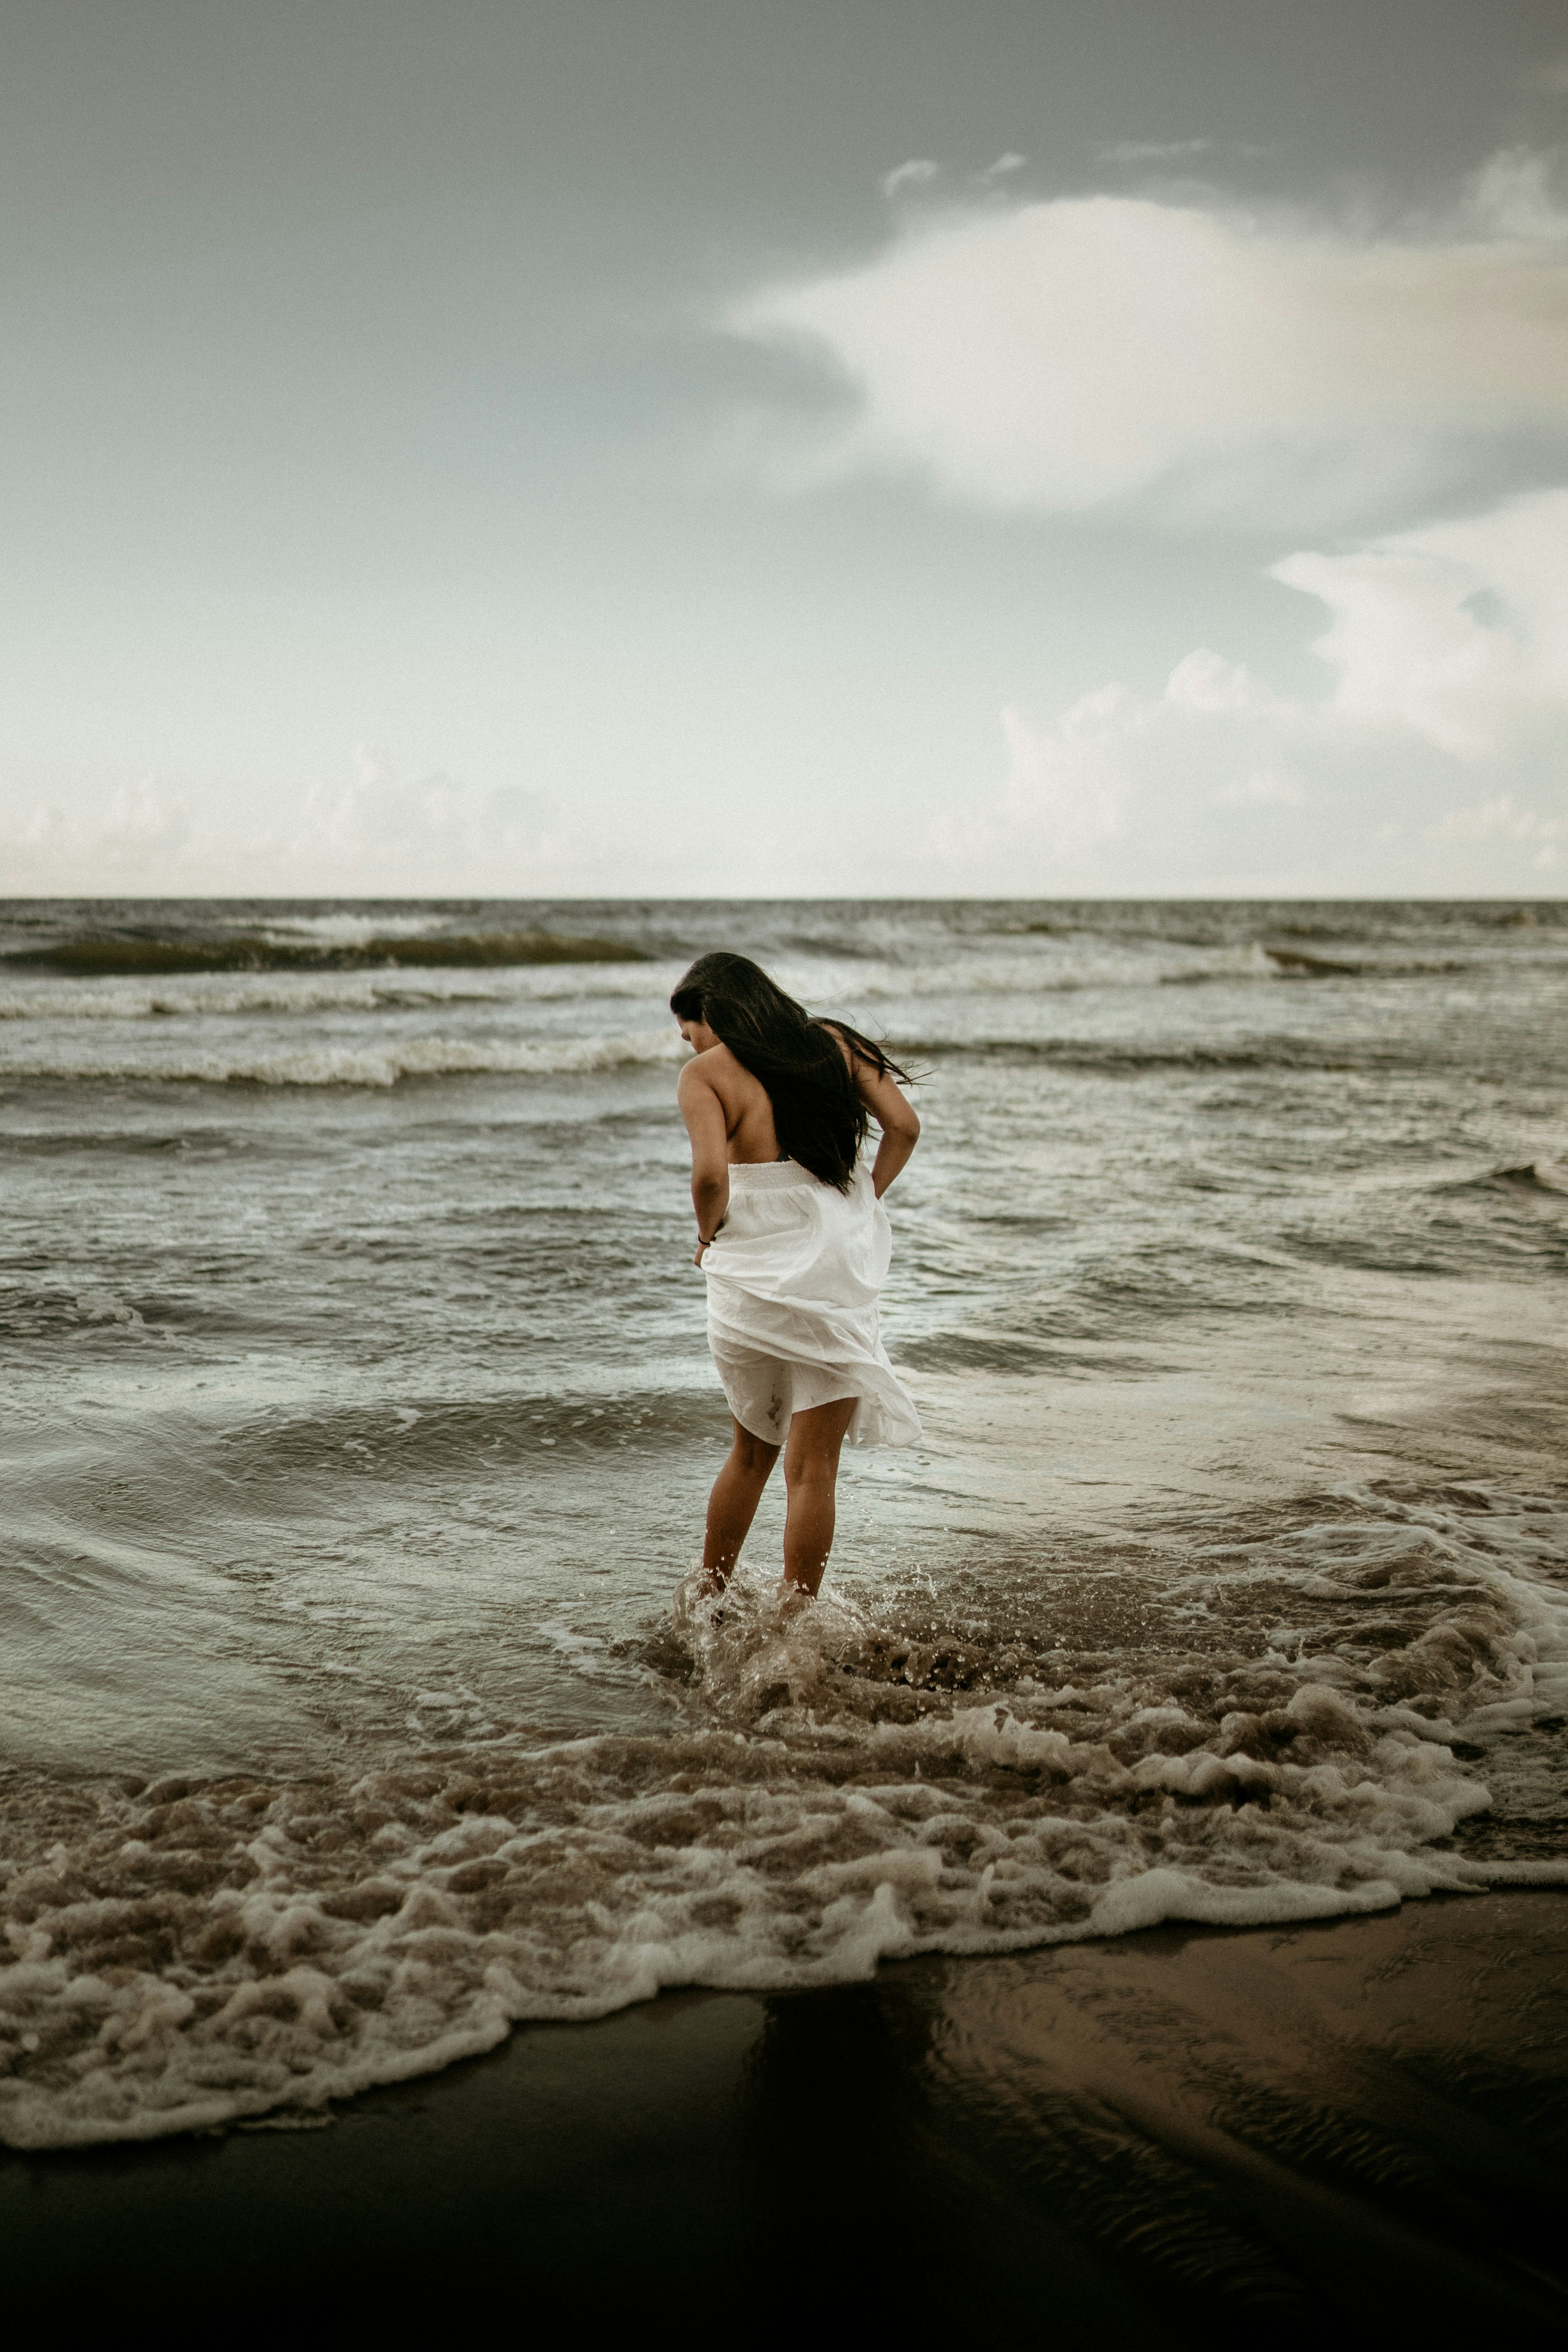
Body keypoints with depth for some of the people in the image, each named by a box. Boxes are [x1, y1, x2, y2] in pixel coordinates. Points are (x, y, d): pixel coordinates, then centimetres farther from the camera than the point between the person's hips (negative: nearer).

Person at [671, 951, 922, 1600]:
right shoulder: (836, 1044, 7)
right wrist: (858, 1208, 10)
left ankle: (706, 1601, 33)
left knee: (752, 1450, 21)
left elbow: (710, 1175, -19)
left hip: (754, 1275, -1)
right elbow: (904, 1127, 3)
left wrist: (709, 1233, 0)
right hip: (840, 1269, 1)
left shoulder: (706, 1072, -5)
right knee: (813, 1467, 6)